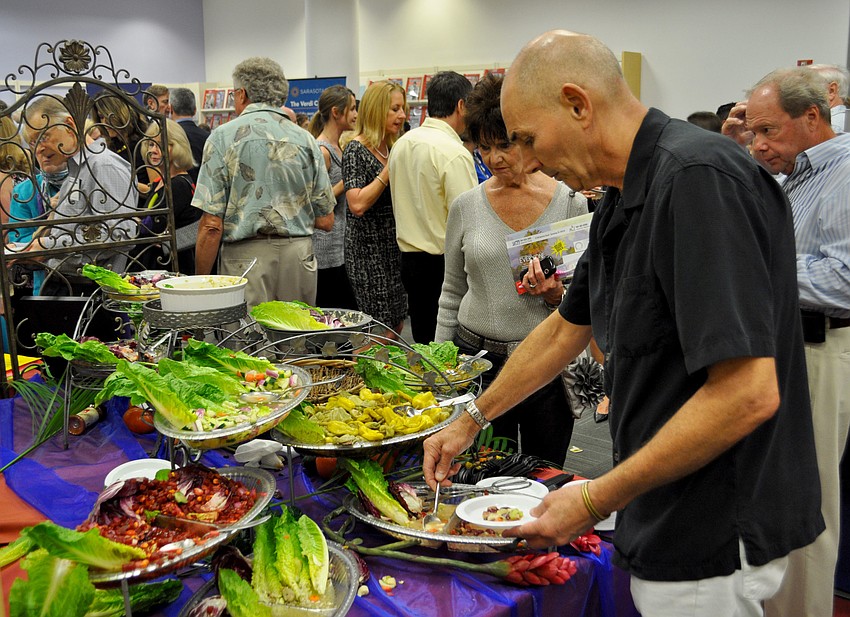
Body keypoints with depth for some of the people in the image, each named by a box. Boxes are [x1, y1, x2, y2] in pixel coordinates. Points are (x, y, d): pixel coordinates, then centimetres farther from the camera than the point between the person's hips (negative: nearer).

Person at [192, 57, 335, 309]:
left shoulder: (223, 137, -2)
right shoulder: (306, 140, 7)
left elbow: (212, 225, -8)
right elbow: (326, 221, 7)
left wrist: (200, 282, 1)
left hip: (247, 259, -3)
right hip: (299, 258, 3)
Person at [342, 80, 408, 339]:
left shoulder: (391, 147, 12)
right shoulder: (356, 149, -12)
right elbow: (358, 204, -23)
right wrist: (389, 170, -19)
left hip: (393, 245, 8)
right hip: (368, 248, -8)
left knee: (397, 325, 12)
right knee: (383, 331, -5)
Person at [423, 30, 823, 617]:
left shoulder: (699, 178, -24)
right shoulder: (623, 199, 8)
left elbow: (748, 393, -29)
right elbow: (566, 329, 18)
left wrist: (596, 501, -21)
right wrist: (472, 420, 22)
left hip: (713, 542, -8)